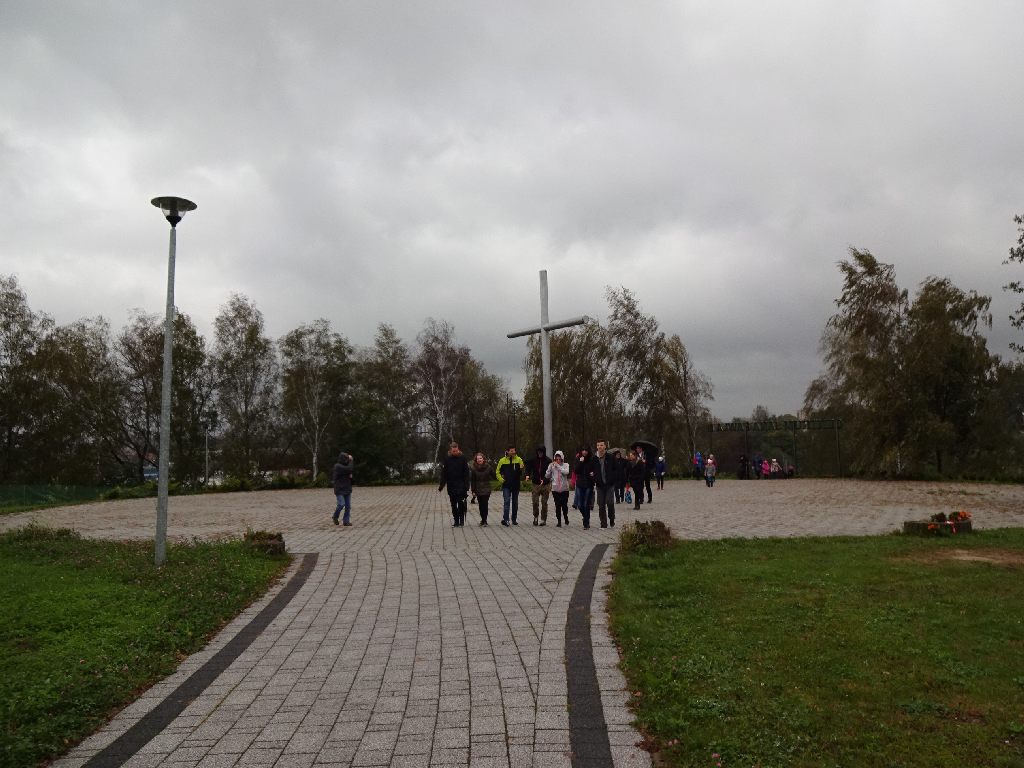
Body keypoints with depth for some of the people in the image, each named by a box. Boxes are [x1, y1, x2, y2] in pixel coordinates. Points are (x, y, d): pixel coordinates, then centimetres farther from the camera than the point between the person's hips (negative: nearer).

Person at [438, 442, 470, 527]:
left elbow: (466, 473, -4)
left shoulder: (462, 458, -3)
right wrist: (441, 486, -2)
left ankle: (461, 521, 4)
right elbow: (443, 474, 2)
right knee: (453, 505, 7)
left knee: (461, 504, -7)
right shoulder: (447, 459, 1)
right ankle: (456, 522, 15)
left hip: (461, 486, -2)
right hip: (451, 486, 2)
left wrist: (467, 487, -10)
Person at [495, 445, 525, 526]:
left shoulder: (519, 459, 0)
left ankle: (514, 519, 21)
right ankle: (505, 519, -13)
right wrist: (501, 479, -2)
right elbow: (497, 472, 9)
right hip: (506, 485, -2)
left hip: (516, 485, 2)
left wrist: (521, 479, -15)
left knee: (515, 503, 10)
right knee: (507, 502, -12)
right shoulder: (502, 460, -1)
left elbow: (523, 471, 3)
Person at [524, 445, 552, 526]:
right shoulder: (533, 460, 1)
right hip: (535, 484, 1)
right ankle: (535, 517, 19)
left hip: (545, 484, -1)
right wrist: (527, 475, -15)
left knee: (544, 503, 4)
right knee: (535, 502, -2)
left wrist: (544, 480, -24)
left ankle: (543, 519, 14)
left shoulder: (548, 461, -6)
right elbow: (528, 467, 5)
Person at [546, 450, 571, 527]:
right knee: (557, 505, 0)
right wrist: (550, 467, -10)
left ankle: (566, 517, 27)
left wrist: (558, 466, -17)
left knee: (564, 504, -1)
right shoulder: (551, 465, 5)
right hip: (555, 489, 1)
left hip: (564, 488, -1)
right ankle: (559, 521, 9)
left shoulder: (565, 465, 3)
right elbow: (547, 476, 1)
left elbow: (566, 472, -18)